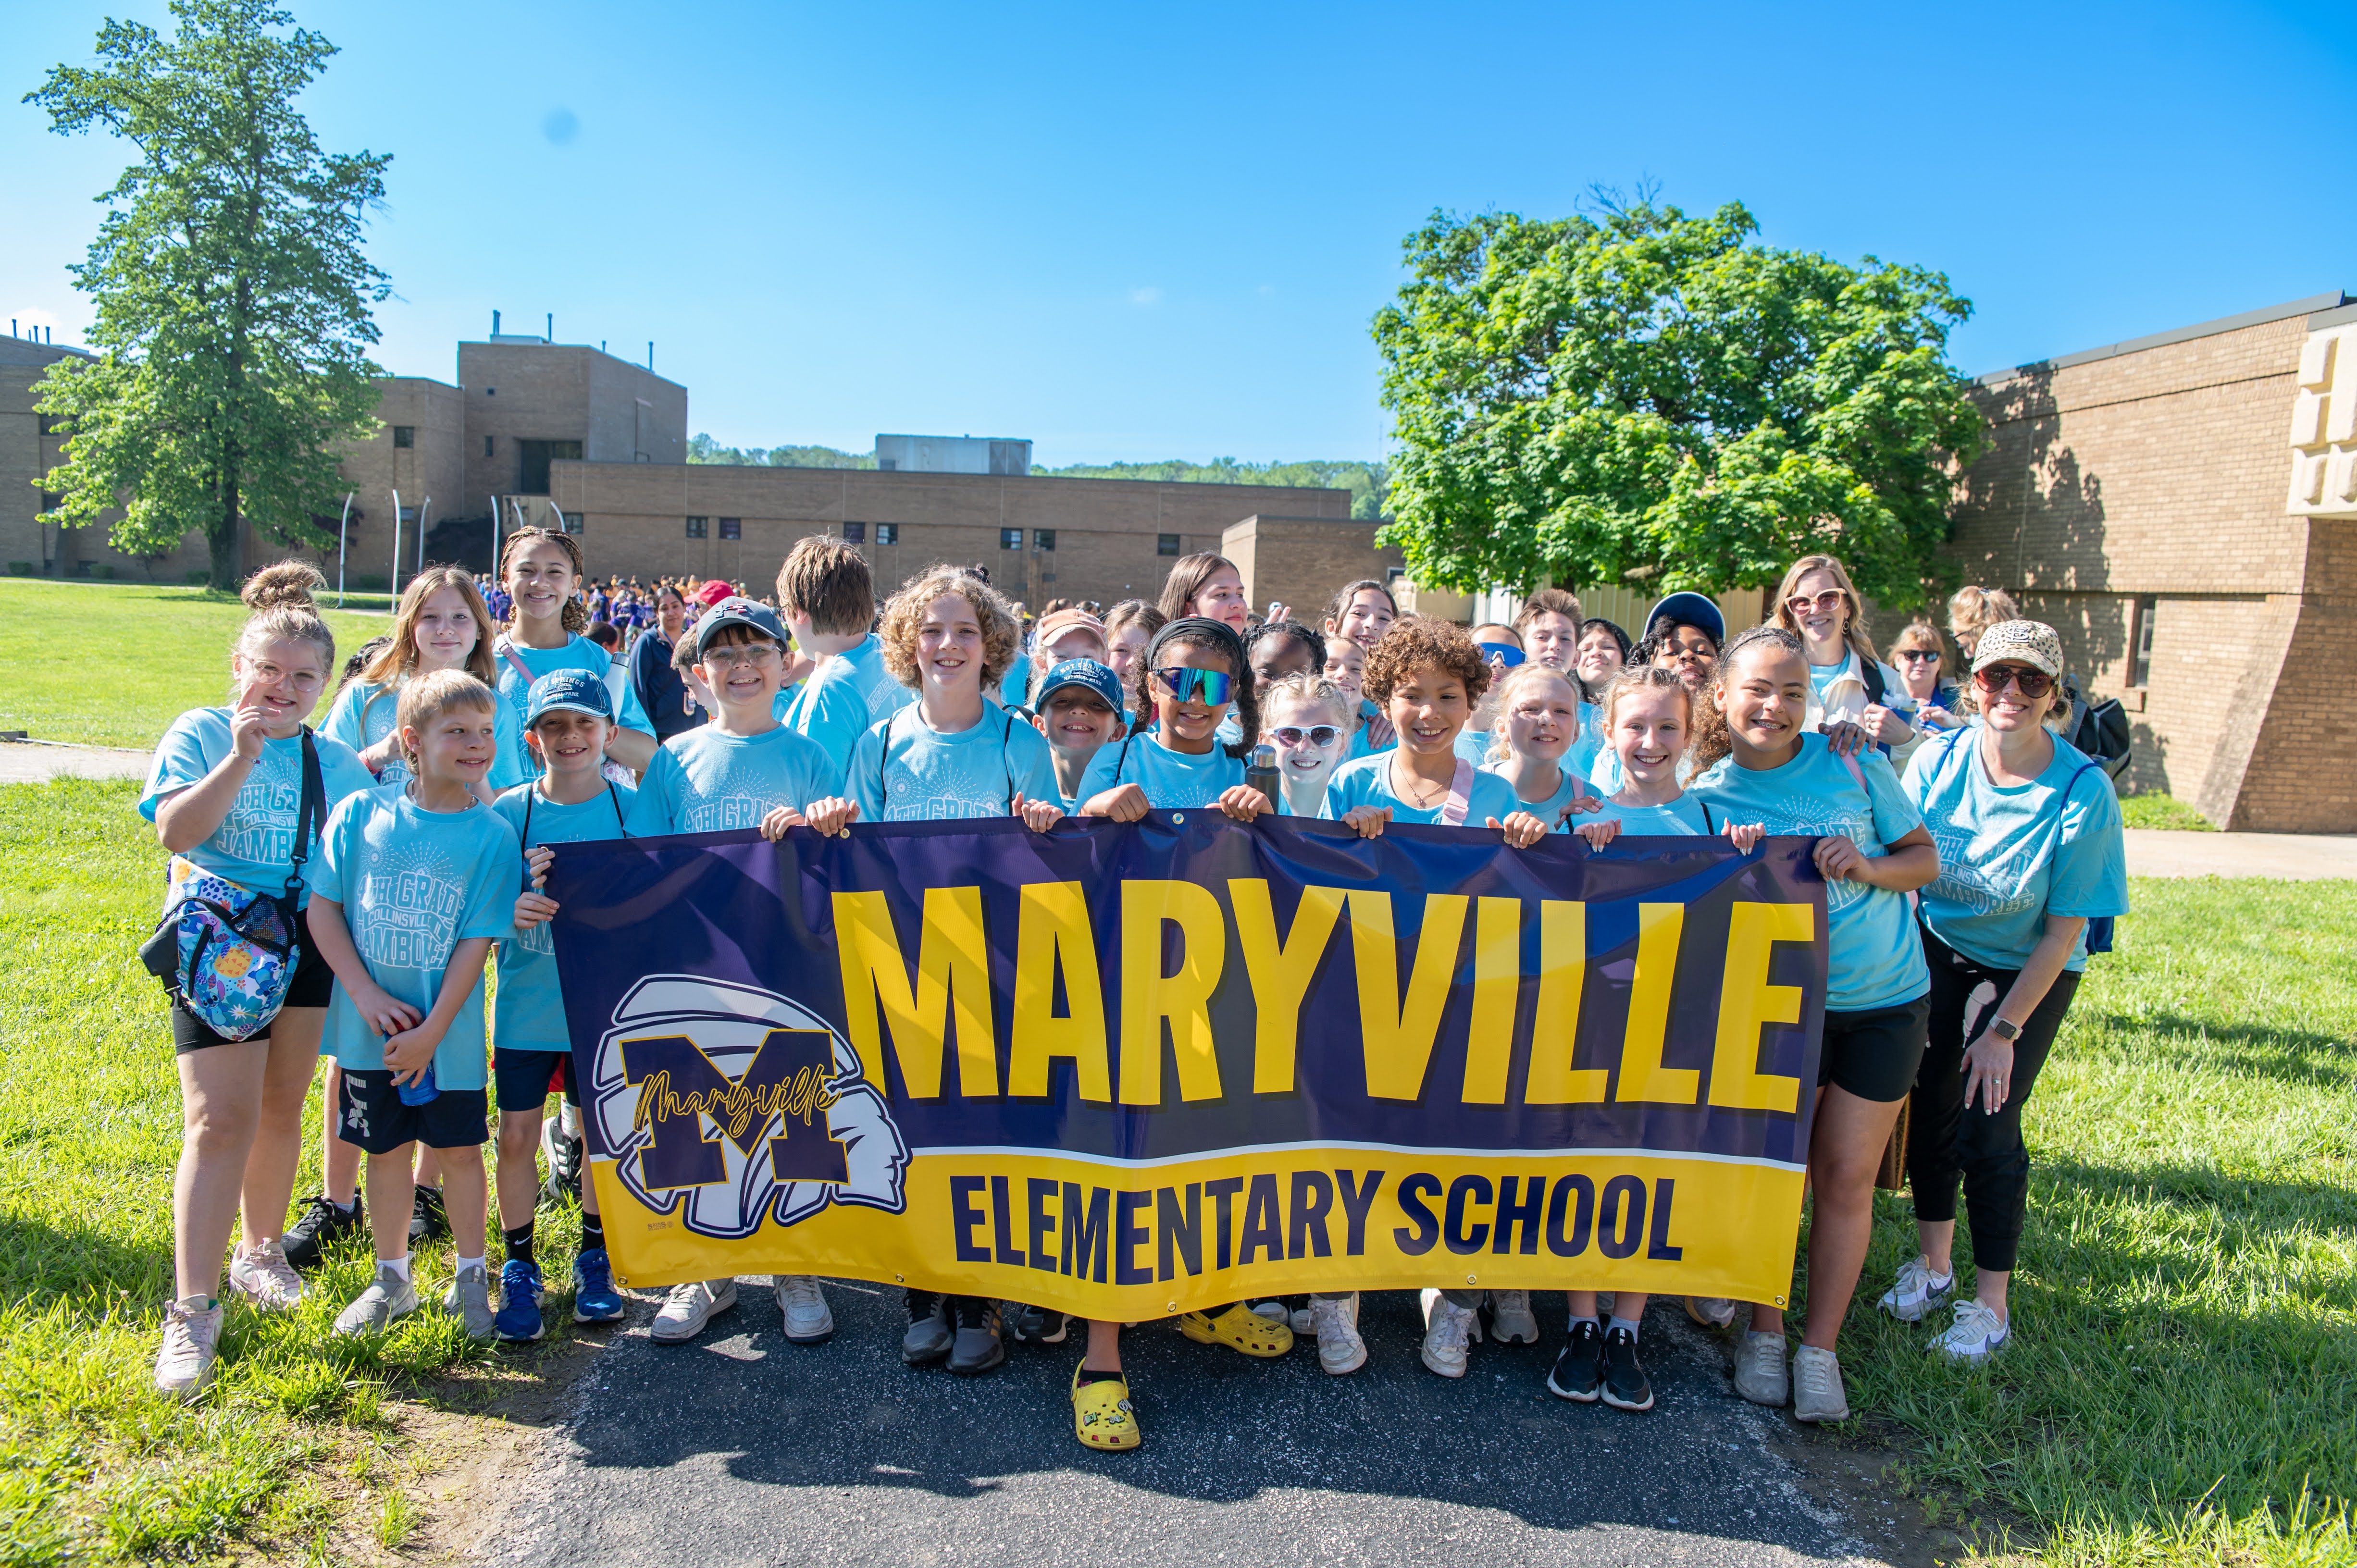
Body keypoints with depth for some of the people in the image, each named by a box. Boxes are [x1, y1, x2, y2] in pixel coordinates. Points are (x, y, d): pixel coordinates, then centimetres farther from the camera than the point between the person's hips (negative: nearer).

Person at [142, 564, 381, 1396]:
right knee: (221, 1119, -10)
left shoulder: (336, 761, 7)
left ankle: (260, 1251, 35)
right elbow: (174, 831, -18)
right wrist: (242, 757, -24)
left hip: (305, 943, 4)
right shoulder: (201, 732, -2)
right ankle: (192, 1310, -4)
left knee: (280, 1109, 14)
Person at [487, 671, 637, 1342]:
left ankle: (595, 1258, 30)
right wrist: (511, 910, -21)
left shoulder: (633, 809, -4)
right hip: (526, 1005, 0)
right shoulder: (509, 813, -3)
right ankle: (519, 1268, 24)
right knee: (517, 1135, 4)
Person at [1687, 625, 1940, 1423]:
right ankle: (1764, 1333, 24)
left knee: (1846, 1178, 5)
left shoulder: (1854, 762, -6)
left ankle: (1820, 1349, 20)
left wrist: (1868, 867, -18)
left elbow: (1925, 858, 1)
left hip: (1884, 1002, 0)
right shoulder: (1707, 794, -6)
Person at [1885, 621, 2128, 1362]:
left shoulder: (2083, 792, -23)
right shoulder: (1939, 760, -15)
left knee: (1987, 1126, -6)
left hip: (2028, 971, -3)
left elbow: (2065, 929, -17)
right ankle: (1933, 1265, 28)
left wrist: (2005, 1029, -15)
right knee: (1930, 1107, 5)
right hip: (1939, 949, 3)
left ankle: (1990, 1305, 13)